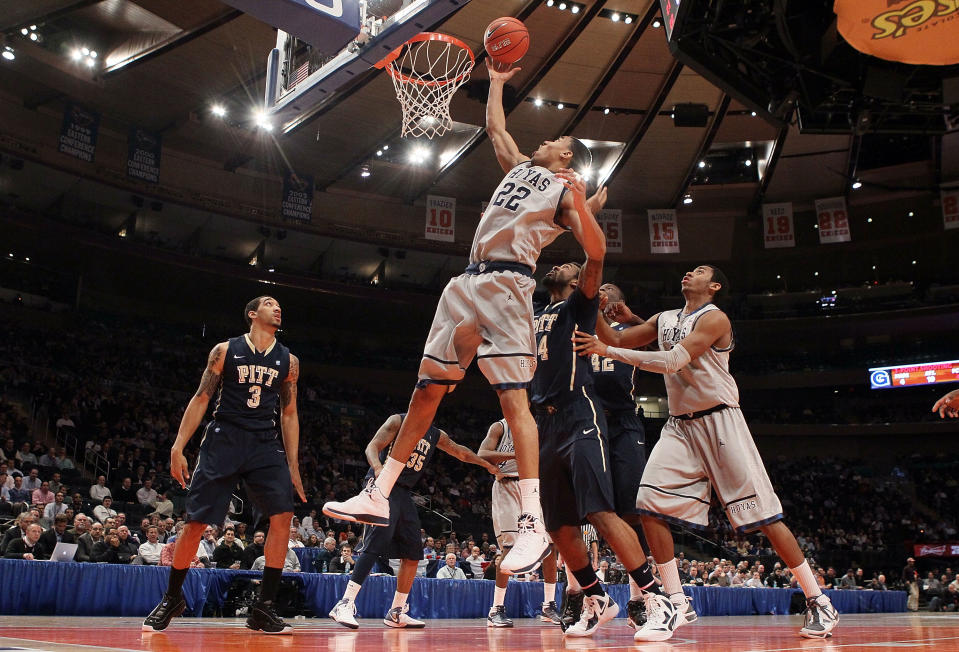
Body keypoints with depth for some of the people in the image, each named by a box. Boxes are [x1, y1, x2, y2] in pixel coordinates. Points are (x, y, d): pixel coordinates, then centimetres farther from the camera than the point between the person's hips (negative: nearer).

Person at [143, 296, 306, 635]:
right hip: (223, 440, -2)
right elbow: (201, 399, 3)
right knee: (196, 521, -2)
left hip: (266, 445, 2)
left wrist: (293, 466, 8)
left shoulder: (288, 361, 10)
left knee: (283, 516, -14)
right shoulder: (225, 350, 4)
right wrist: (178, 447, -4)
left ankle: (263, 608, -3)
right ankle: (172, 598, 21)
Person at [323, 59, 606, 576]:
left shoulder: (566, 190, 6)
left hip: (506, 283, -7)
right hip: (467, 282, 7)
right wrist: (496, 82, 46)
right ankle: (379, 497, 10)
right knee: (426, 389, 5)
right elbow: (494, 127, 41)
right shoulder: (520, 167, 27)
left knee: (513, 398, -18)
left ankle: (533, 525, -19)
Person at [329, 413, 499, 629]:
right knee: (375, 545, -21)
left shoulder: (436, 435, 17)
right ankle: (344, 605, -21)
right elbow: (372, 446, -12)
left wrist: (488, 465, 32)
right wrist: (378, 468, -33)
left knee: (413, 554, 6)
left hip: (404, 493, 8)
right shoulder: (398, 421, -2)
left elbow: (460, 452, 30)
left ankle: (396, 613, 16)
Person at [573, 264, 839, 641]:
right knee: (651, 504, -12)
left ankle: (818, 601, 9)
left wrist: (608, 352, -20)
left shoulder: (714, 318, -8)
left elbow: (672, 361, -20)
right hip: (680, 425, 6)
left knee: (763, 514, -5)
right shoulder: (665, 320, 15)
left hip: (719, 422, -6)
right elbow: (616, 341, 17)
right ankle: (674, 604, -4)